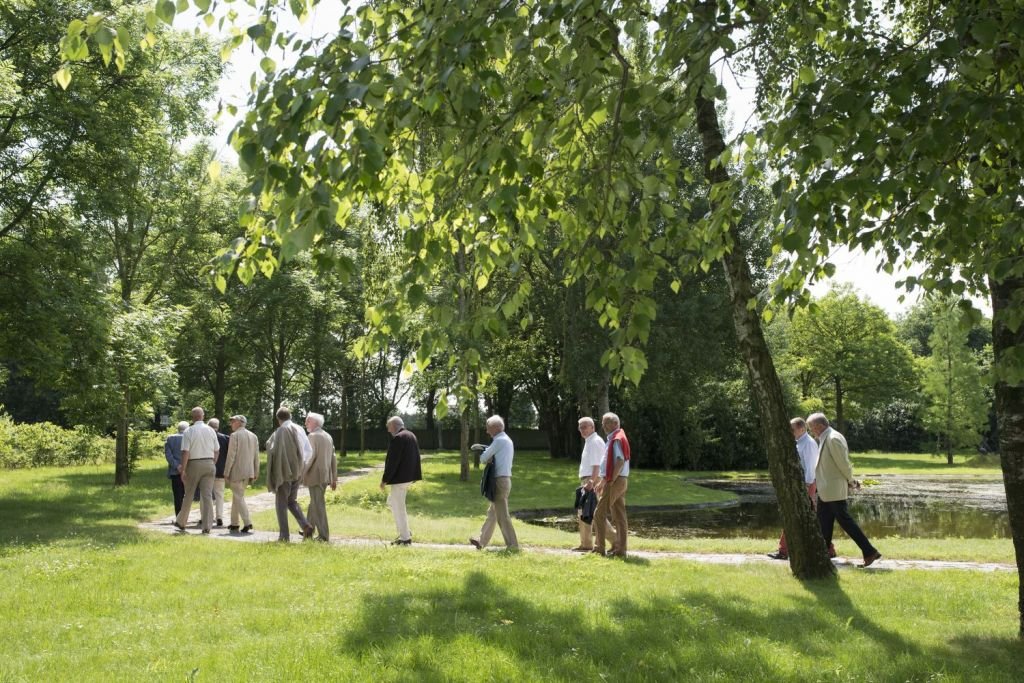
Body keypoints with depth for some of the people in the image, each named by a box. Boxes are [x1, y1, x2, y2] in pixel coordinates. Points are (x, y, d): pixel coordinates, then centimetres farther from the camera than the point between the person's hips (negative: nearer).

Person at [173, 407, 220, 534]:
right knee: (207, 495, 0)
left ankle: (181, 522, 26)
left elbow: (185, 452, -13)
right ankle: (206, 526, -5)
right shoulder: (211, 431, 4)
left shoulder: (188, 431, -8)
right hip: (209, 464, 2)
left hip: (194, 464, -2)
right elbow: (216, 451, 7)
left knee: (188, 495, 11)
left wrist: (183, 469, -10)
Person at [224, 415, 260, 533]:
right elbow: (256, 457, 11)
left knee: (239, 498, -3)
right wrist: (255, 473, 15)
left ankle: (247, 522, -13)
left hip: (237, 472, -7)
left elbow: (231, 456, -12)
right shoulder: (253, 436, 11)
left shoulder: (235, 436, -9)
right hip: (248, 472, 7)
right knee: (237, 496, 18)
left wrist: (226, 473, -8)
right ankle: (234, 523, 22)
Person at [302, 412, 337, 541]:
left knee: (318, 505, -4)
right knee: (314, 503, 19)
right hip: (325, 476, 8)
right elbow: (333, 458, 14)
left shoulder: (313, 436, -12)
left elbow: (310, 457, -19)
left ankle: (324, 535, -2)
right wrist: (334, 478, 17)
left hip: (315, 476, -8)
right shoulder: (328, 436, 13)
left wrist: (302, 474, -13)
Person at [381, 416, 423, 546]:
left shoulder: (398, 438, -17)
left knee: (399, 507, -1)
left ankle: (405, 538, 4)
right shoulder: (411, 436, 12)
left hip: (399, 478, -10)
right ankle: (405, 531, 22)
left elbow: (392, 461, -20)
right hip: (409, 476, 10)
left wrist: (385, 480, -13)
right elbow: (415, 457, 16)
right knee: (391, 502, 22)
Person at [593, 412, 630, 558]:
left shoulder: (617, 439, -15)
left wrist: (610, 481, -20)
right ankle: (620, 548, 10)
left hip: (615, 482, -10)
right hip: (620, 481, 10)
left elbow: (620, 462, -23)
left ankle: (599, 547, 1)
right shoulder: (614, 439, 17)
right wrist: (603, 481, 22)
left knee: (600, 514, -4)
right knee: (619, 516, 8)